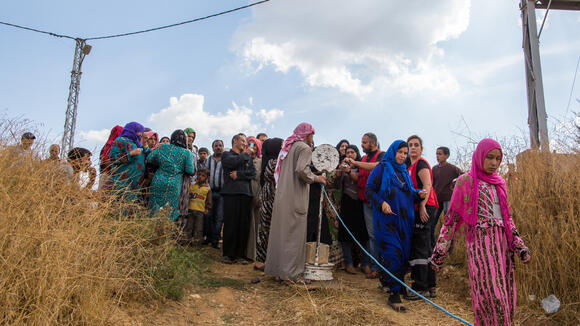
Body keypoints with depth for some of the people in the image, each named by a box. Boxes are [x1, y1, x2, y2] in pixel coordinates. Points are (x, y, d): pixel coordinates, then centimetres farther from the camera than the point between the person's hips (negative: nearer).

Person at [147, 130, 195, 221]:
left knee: (154, 212, 6)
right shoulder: (187, 153, 0)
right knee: (170, 213, 3)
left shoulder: (163, 147, 8)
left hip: (158, 183, 2)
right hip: (174, 186, -2)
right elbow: (190, 171, -4)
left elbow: (149, 159, 10)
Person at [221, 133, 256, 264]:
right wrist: (245, 154, 5)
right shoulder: (227, 155, 12)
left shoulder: (248, 158, 23)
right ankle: (228, 254, 4)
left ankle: (240, 254, 7)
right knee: (230, 224, -4)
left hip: (245, 193, 4)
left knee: (244, 225, 0)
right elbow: (234, 162, -11)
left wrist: (239, 174, -6)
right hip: (231, 193, -3)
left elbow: (253, 173, 7)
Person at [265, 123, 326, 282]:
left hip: (281, 196, 8)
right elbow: (302, 170, -22)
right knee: (294, 234, -2)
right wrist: (316, 178, -8)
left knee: (280, 232, 12)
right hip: (295, 198, -8)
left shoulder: (288, 147, 17)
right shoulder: (304, 148, -8)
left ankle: (277, 269, 21)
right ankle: (291, 272, 3)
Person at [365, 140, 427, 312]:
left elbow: (409, 193, 21)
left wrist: (418, 194, 0)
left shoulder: (405, 172, 18)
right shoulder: (382, 168, -1)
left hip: (404, 219, 7)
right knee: (393, 253, -13)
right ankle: (394, 294, -9)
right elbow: (369, 190, -4)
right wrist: (382, 203, -19)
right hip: (386, 218, -6)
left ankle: (387, 281, 24)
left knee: (403, 253, 4)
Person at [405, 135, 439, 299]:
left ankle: (421, 288, -3)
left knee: (418, 247, -8)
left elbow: (427, 185, -19)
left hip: (424, 208, -10)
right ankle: (430, 286, 21)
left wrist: (422, 206, -24)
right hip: (419, 209, 10)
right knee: (425, 248, 13)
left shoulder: (421, 163, -7)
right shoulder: (410, 165, 20)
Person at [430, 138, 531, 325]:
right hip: (480, 243, -6)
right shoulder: (466, 181, -1)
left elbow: (507, 217, 20)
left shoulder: (500, 183, 15)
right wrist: (439, 253, -4)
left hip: (502, 244, 6)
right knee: (491, 298, -10)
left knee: (506, 299, 6)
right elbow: (452, 218, -1)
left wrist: (520, 247, 10)